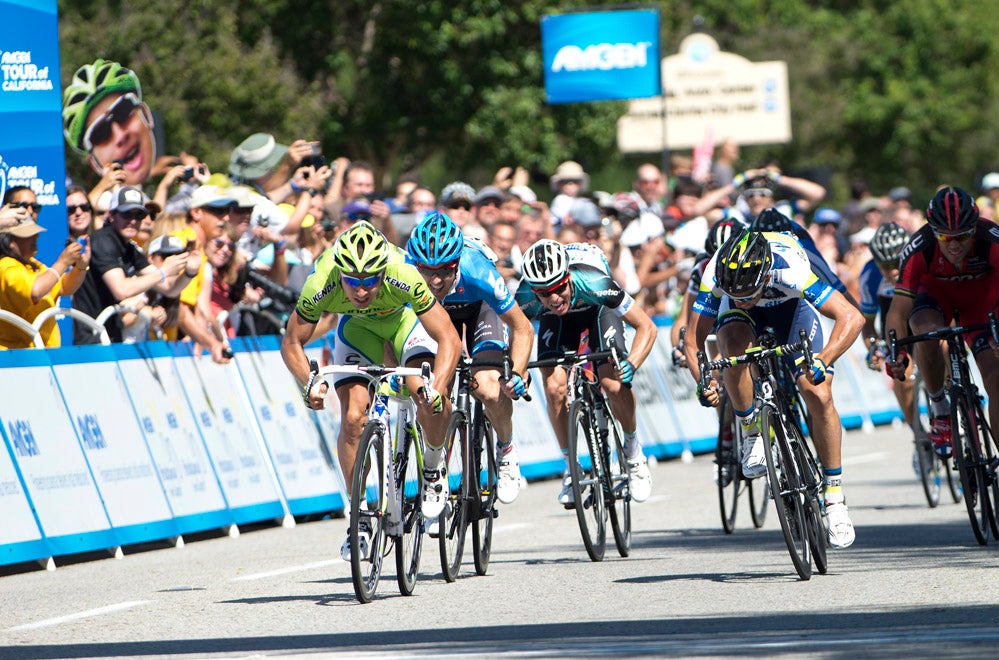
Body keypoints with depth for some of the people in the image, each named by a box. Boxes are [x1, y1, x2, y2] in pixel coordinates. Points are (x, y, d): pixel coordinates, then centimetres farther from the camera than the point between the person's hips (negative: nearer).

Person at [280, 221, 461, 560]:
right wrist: (308, 384, -36)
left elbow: (449, 340, -36)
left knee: (430, 400, -26)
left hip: (406, 317, -2)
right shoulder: (321, 287, -35)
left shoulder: (404, 278, -40)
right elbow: (292, 343, -19)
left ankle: (434, 463, 6)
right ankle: (359, 517, 1)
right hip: (358, 327, 2)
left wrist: (435, 390, -51)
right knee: (353, 418, -15)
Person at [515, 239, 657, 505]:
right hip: (557, 320, 2)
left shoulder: (593, 283, -42)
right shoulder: (527, 296, -36)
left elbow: (647, 327, -33)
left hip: (597, 310, -2)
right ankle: (571, 468, 1)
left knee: (614, 384, -23)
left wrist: (631, 364, -49)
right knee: (554, 387, -20)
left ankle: (633, 451, 5)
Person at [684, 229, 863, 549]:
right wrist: (703, 382, -44)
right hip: (748, 318, 1)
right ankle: (751, 430, -11)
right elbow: (694, 339, -26)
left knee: (818, 396, -15)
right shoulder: (716, 275, -35)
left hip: (791, 305, -1)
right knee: (733, 345, -34)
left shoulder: (790, 268, -42)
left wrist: (822, 361, -58)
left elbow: (851, 318, -44)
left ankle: (835, 497, 1)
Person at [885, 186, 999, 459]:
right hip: (936, 294, 0)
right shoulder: (920, 248, -33)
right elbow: (899, 311, -31)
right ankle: (939, 409, -14)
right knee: (925, 332, -35)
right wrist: (896, 353, -47)